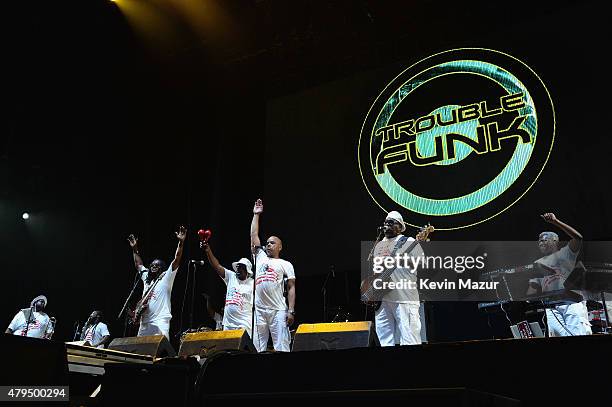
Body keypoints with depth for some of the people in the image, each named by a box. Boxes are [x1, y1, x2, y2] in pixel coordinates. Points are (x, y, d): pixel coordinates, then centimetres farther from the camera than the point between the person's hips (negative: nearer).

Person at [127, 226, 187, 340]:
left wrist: (181, 242, -16)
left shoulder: (166, 277, 3)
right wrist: (135, 249, 32)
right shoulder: (147, 278, 21)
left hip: (160, 322, -7)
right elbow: (138, 264, 34)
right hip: (144, 322, 7)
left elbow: (176, 260, -7)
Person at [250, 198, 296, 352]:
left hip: (278, 311, -4)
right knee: (257, 349, 3)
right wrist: (256, 214, 21)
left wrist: (291, 311, -7)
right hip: (258, 310, 4)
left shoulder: (285, 264, 10)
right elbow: (254, 236, 19)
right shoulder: (260, 258, 21)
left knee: (281, 349, -6)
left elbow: (291, 288, 3)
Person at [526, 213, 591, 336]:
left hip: (572, 301, -3)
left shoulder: (564, 253, 14)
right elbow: (532, 289, 21)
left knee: (577, 334, -19)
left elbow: (578, 238, -5)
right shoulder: (537, 264, 26)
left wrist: (555, 222, -11)